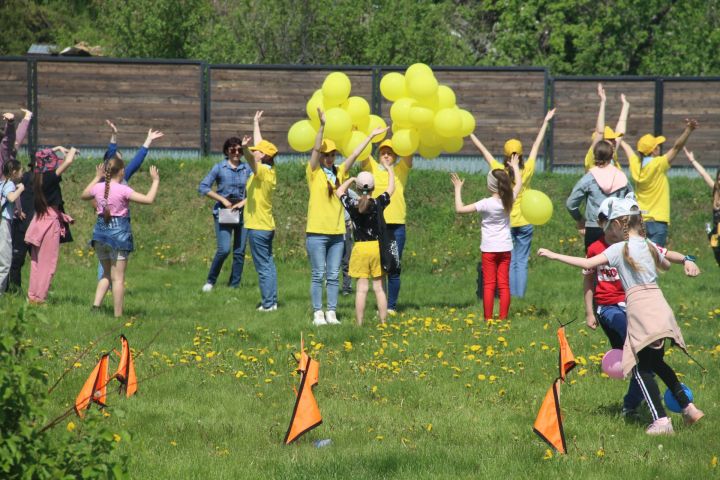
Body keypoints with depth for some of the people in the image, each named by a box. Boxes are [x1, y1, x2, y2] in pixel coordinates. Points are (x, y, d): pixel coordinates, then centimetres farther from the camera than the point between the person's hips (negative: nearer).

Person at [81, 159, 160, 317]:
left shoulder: (98, 187, 1)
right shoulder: (123, 190, -15)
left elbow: (84, 195, 24)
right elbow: (148, 199, -18)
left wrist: (97, 177, 31)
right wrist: (155, 181, -5)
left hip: (100, 231, 6)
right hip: (119, 233, -6)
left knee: (107, 274, 20)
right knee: (118, 278, -1)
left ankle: (96, 305, 7)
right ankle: (118, 314, -1)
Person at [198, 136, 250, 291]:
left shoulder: (247, 169, 7)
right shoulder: (219, 168, 0)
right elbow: (203, 187, -3)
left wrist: (244, 202, -10)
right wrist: (223, 200, -10)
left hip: (242, 212, 3)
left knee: (239, 252, 2)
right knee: (224, 249, -15)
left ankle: (234, 285, 10)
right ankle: (210, 281, 2)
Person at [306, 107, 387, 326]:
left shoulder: (339, 173, 11)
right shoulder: (314, 173, -3)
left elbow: (355, 154, 13)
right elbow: (316, 149, -14)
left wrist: (371, 136, 12)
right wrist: (322, 126, -25)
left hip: (336, 232, 5)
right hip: (317, 232, -5)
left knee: (333, 276, 6)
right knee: (318, 275, -1)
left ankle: (331, 313, 11)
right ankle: (318, 313, 2)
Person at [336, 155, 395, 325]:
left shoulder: (352, 205, -8)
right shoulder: (379, 203, -6)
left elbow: (339, 192, 12)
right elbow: (391, 189, 13)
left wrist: (350, 180, 23)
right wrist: (389, 168, 25)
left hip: (360, 248, -1)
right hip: (378, 247, 1)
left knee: (361, 288, -1)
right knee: (379, 287, 7)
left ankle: (359, 323, -1)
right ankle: (383, 321, 9)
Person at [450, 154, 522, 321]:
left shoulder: (486, 204, -16)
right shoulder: (508, 201, -4)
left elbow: (459, 208, -16)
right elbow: (519, 184, 17)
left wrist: (458, 189, -5)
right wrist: (515, 167, 32)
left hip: (489, 249, -4)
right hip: (505, 248, 4)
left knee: (489, 285, 1)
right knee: (504, 285, 5)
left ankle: (488, 319, 0)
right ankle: (503, 317, 5)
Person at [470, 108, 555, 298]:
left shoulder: (499, 170, -10)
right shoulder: (527, 170, -6)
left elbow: (482, 149, -2)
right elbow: (537, 145, 4)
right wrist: (545, 122, 15)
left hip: (505, 223, -1)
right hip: (524, 223, 1)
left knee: (509, 261, 3)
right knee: (521, 261, 4)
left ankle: (509, 296, -2)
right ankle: (520, 296, 0)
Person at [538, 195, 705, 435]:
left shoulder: (620, 249, -5)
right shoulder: (649, 246, 14)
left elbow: (588, 264, -14)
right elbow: (666, 265, 35)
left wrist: (554, 255, -8)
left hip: (640, 308, -7)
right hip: (660, 306, 7)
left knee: (641, 368, -3)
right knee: (656, 363, 23)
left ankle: (661, 420, -14)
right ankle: (688, 408, 21)